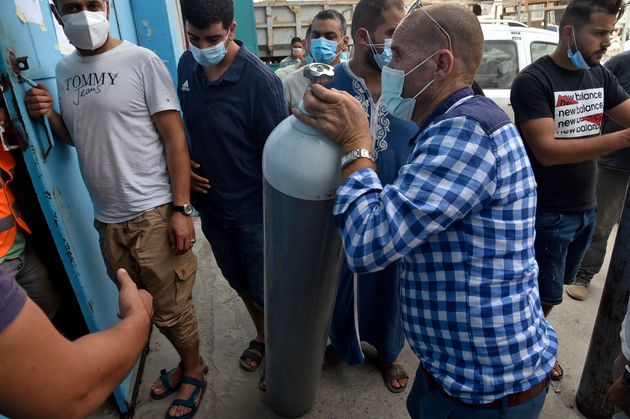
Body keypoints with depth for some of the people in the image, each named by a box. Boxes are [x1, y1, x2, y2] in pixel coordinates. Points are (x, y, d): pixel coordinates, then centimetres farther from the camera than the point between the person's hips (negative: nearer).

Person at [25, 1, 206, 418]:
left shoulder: (142, 62, -7)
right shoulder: (63, 70, 11)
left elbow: (175, 138, -10)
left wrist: (181, 208, -15)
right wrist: (49, 115, -1)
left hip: (154, 213, -6)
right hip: (108, 218, 6)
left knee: (171, 309, 6)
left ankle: (194, 372, 33)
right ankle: (186, 362, 41)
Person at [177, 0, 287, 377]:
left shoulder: (259, 80, -21)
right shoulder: (187, 66, -2)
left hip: (253, 210, -6)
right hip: (210, 204, 6)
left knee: (265, 290, 11)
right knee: (240, 283, 23)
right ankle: (262, 337, 49)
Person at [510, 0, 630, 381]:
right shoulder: (534, 81, -16)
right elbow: (547, 151, -25)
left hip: (586, 209, 7)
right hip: (547, 214, -6)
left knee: (550, 291, 19)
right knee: (545, 295, 7)